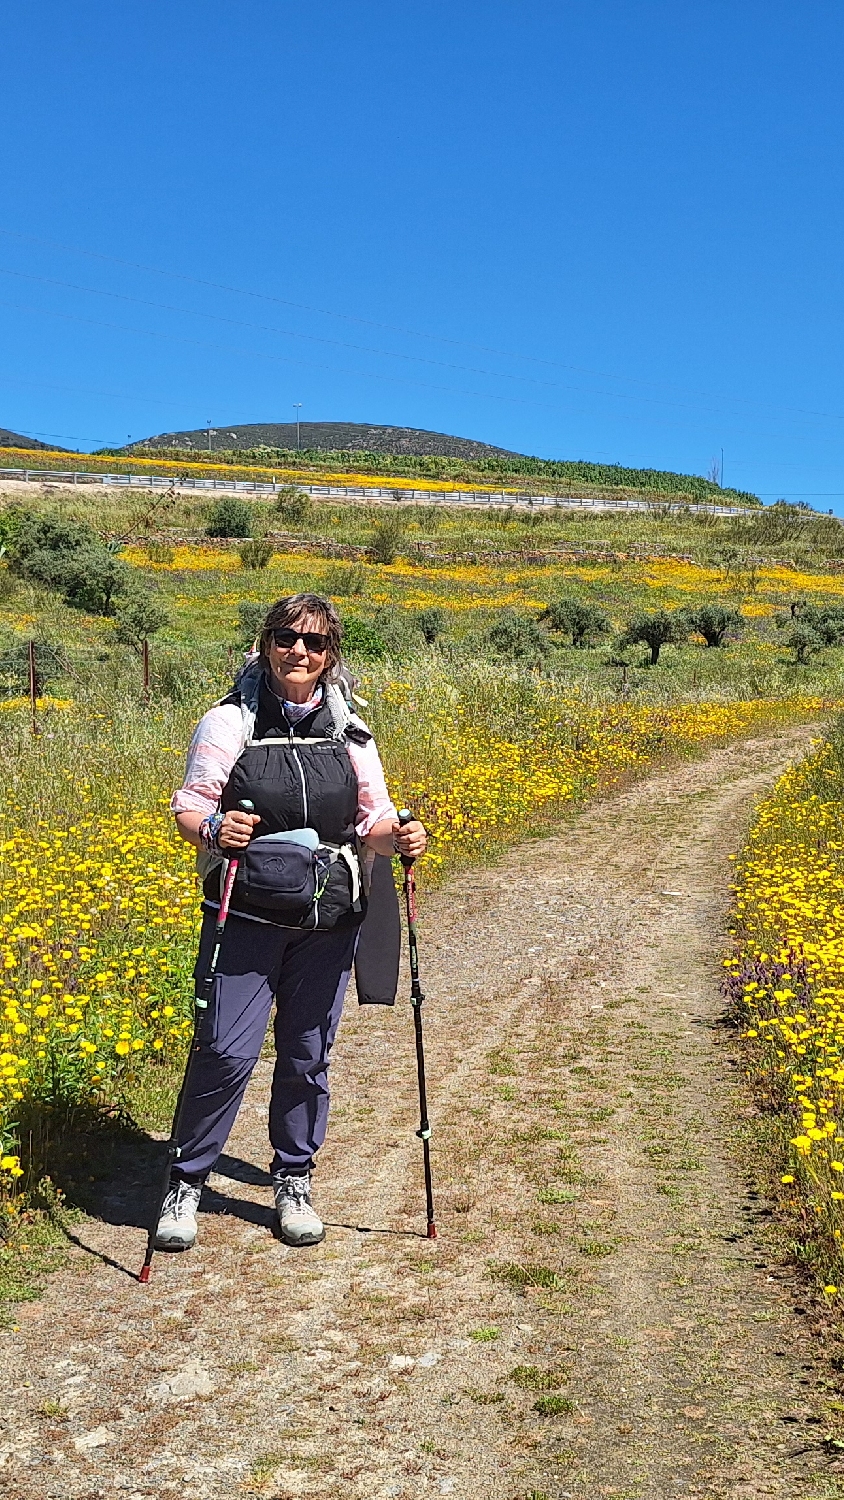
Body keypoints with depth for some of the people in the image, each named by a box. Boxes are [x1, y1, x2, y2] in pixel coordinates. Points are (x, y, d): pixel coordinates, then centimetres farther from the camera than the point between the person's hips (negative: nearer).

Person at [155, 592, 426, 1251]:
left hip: (328, 921, 3)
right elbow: (188, 807, -2)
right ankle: (186, 1182, 17)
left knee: (308, 1055, 11)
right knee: (226, 1051, -5)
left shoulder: (349, 731, 5)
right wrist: (212, 828, -24)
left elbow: (373, 821, 10)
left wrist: (398, 837, -12)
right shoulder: (230, 722, -3)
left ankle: (293, 1180, 31)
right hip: (246, 916, -3)